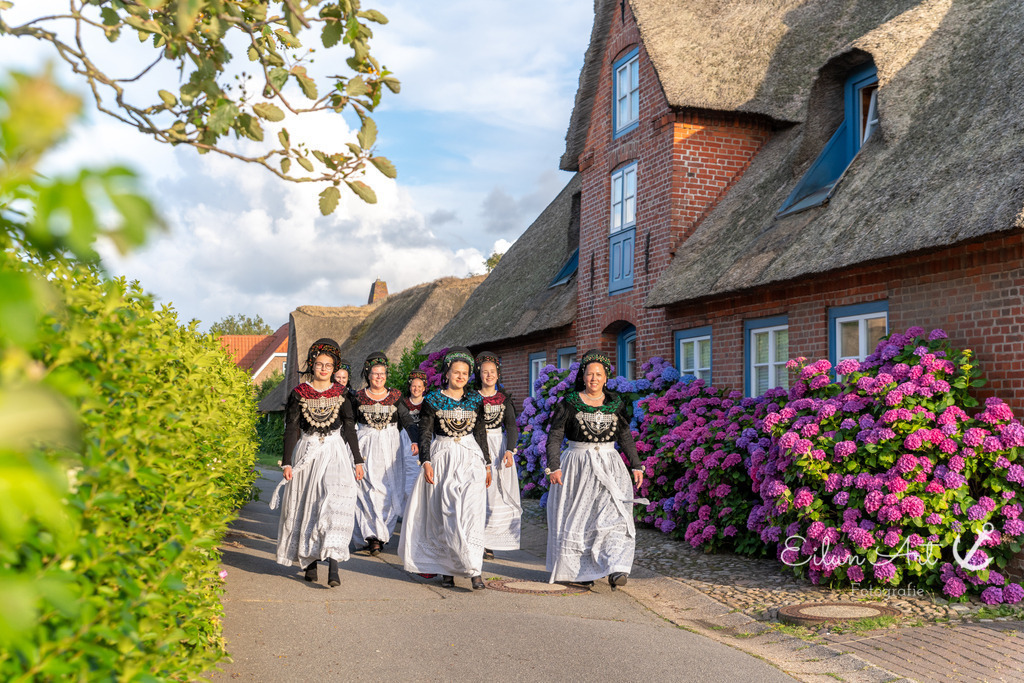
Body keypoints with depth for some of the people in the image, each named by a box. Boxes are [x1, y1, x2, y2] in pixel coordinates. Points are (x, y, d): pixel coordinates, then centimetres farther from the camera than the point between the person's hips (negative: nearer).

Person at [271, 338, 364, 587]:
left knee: (336, 500, -16)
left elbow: (350, 429, 8)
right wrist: (287, 462, -4)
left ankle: (333, 566, -20)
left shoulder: (340, 394, 6)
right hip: (307, 452, 1)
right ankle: (309, 561, 21)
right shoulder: (299, 394, 3)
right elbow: (291, 429, 2)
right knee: (306, 507, 5)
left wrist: (358, 461, 6)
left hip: (335, 452, -1)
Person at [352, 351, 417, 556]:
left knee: (391, 491, -3)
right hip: (366, 448, -1)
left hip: (390, 448, 1)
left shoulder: (395, 396, 6)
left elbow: (407, 421, -2)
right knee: (370, 489, -10)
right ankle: (373, 536, -4)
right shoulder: (359, 397, 5)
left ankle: (379, 534, 7)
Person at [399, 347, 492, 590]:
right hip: (442, 458, -1)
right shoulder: (433, 399, 1)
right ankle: (446, 568, 11)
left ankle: (473, 569, -12)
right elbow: (424, 433, -1)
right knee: (444, 513, 0)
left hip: (470, 458, 1)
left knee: (471, 510, -12)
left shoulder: (475, 399, 9)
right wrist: (426, 461, -12)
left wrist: (487, 464, 15)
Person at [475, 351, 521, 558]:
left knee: (497, 493, 0)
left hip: (499, 445, 2)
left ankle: (488, 542, 9)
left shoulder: (504, 398, 6)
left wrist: (510, 450, -13)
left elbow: (511, 426, 1)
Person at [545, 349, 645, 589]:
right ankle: (579, 570, 17)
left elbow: (625, 436, 14)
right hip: (577, 467, -1)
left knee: (614, 514, -13)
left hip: (609, 466, 1)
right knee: (577, 518, 4)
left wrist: (636, 465, 12)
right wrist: (553, 466, -13)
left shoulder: (615, 403, 7)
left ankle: (616, 569, -19)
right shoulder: (570, 403, -2)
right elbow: (554, 436, -4)